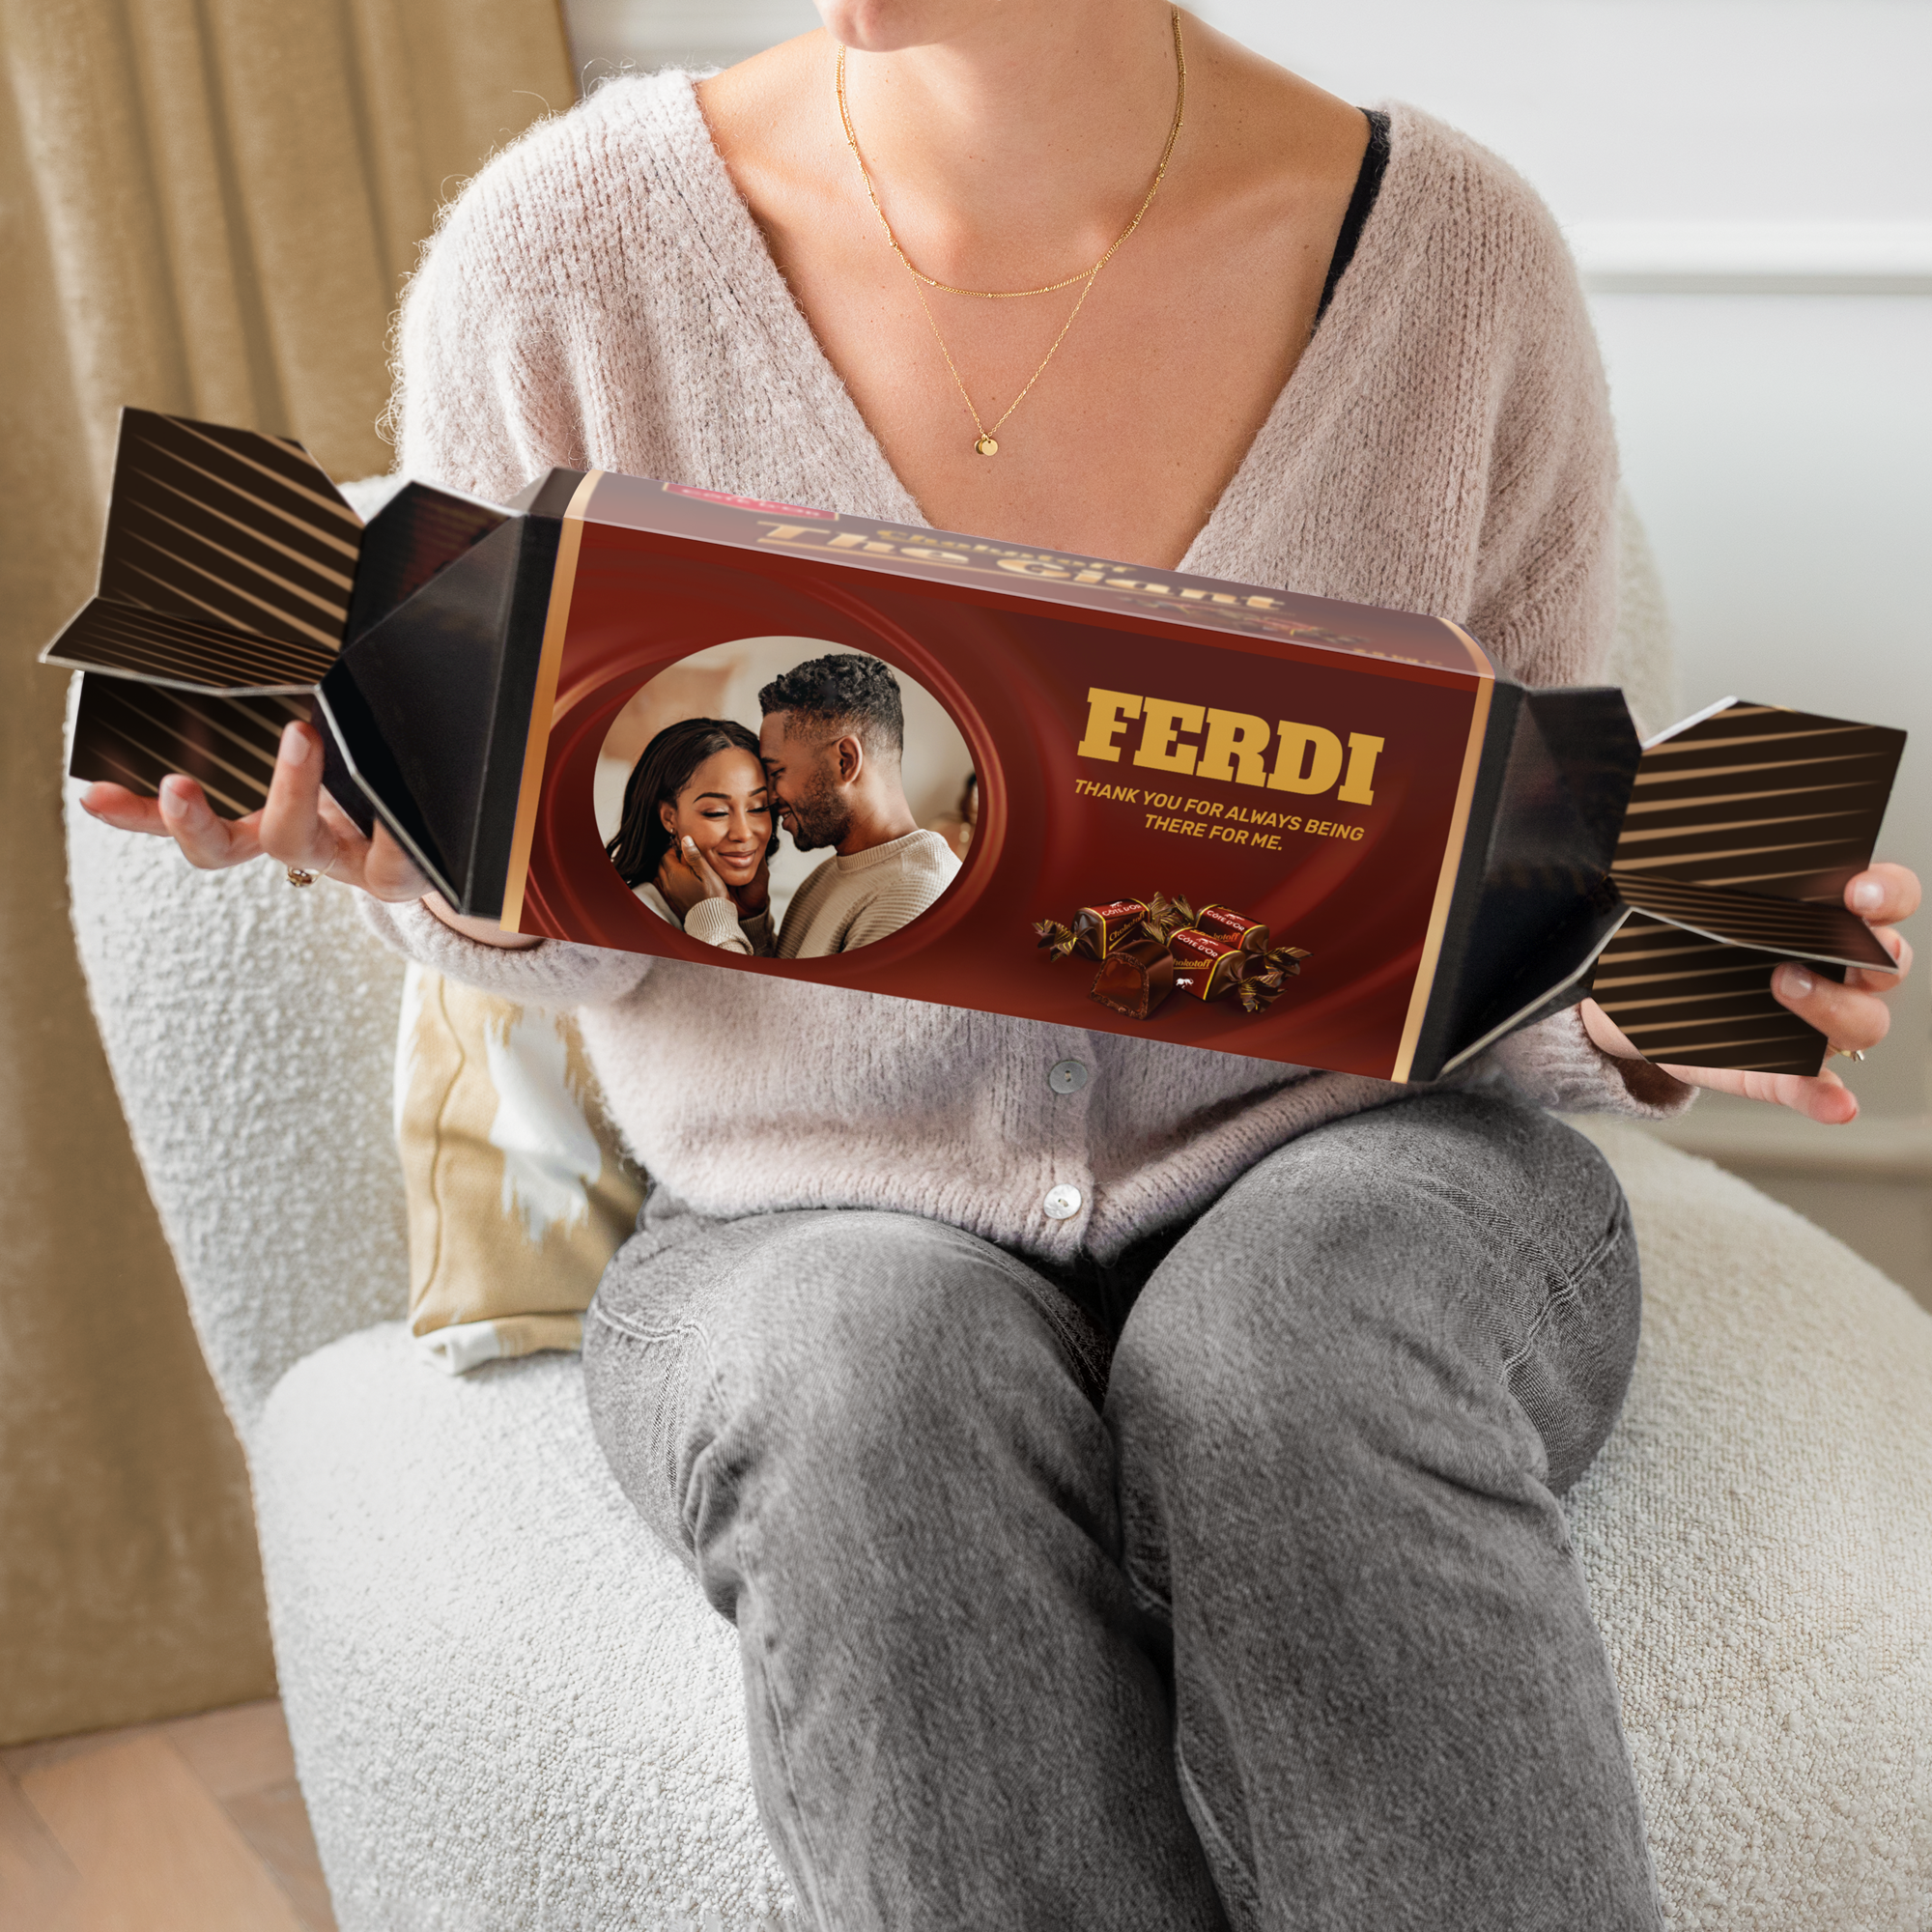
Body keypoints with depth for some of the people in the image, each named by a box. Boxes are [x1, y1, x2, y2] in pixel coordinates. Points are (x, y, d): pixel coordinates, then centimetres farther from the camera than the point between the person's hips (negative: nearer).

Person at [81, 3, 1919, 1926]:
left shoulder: (1455, 251, -5)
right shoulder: (560, 255, -7)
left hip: (1345, 1171, 1)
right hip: (819, 1241, 1)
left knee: (1284, 1351, -33)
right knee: (887, 1387, -33)